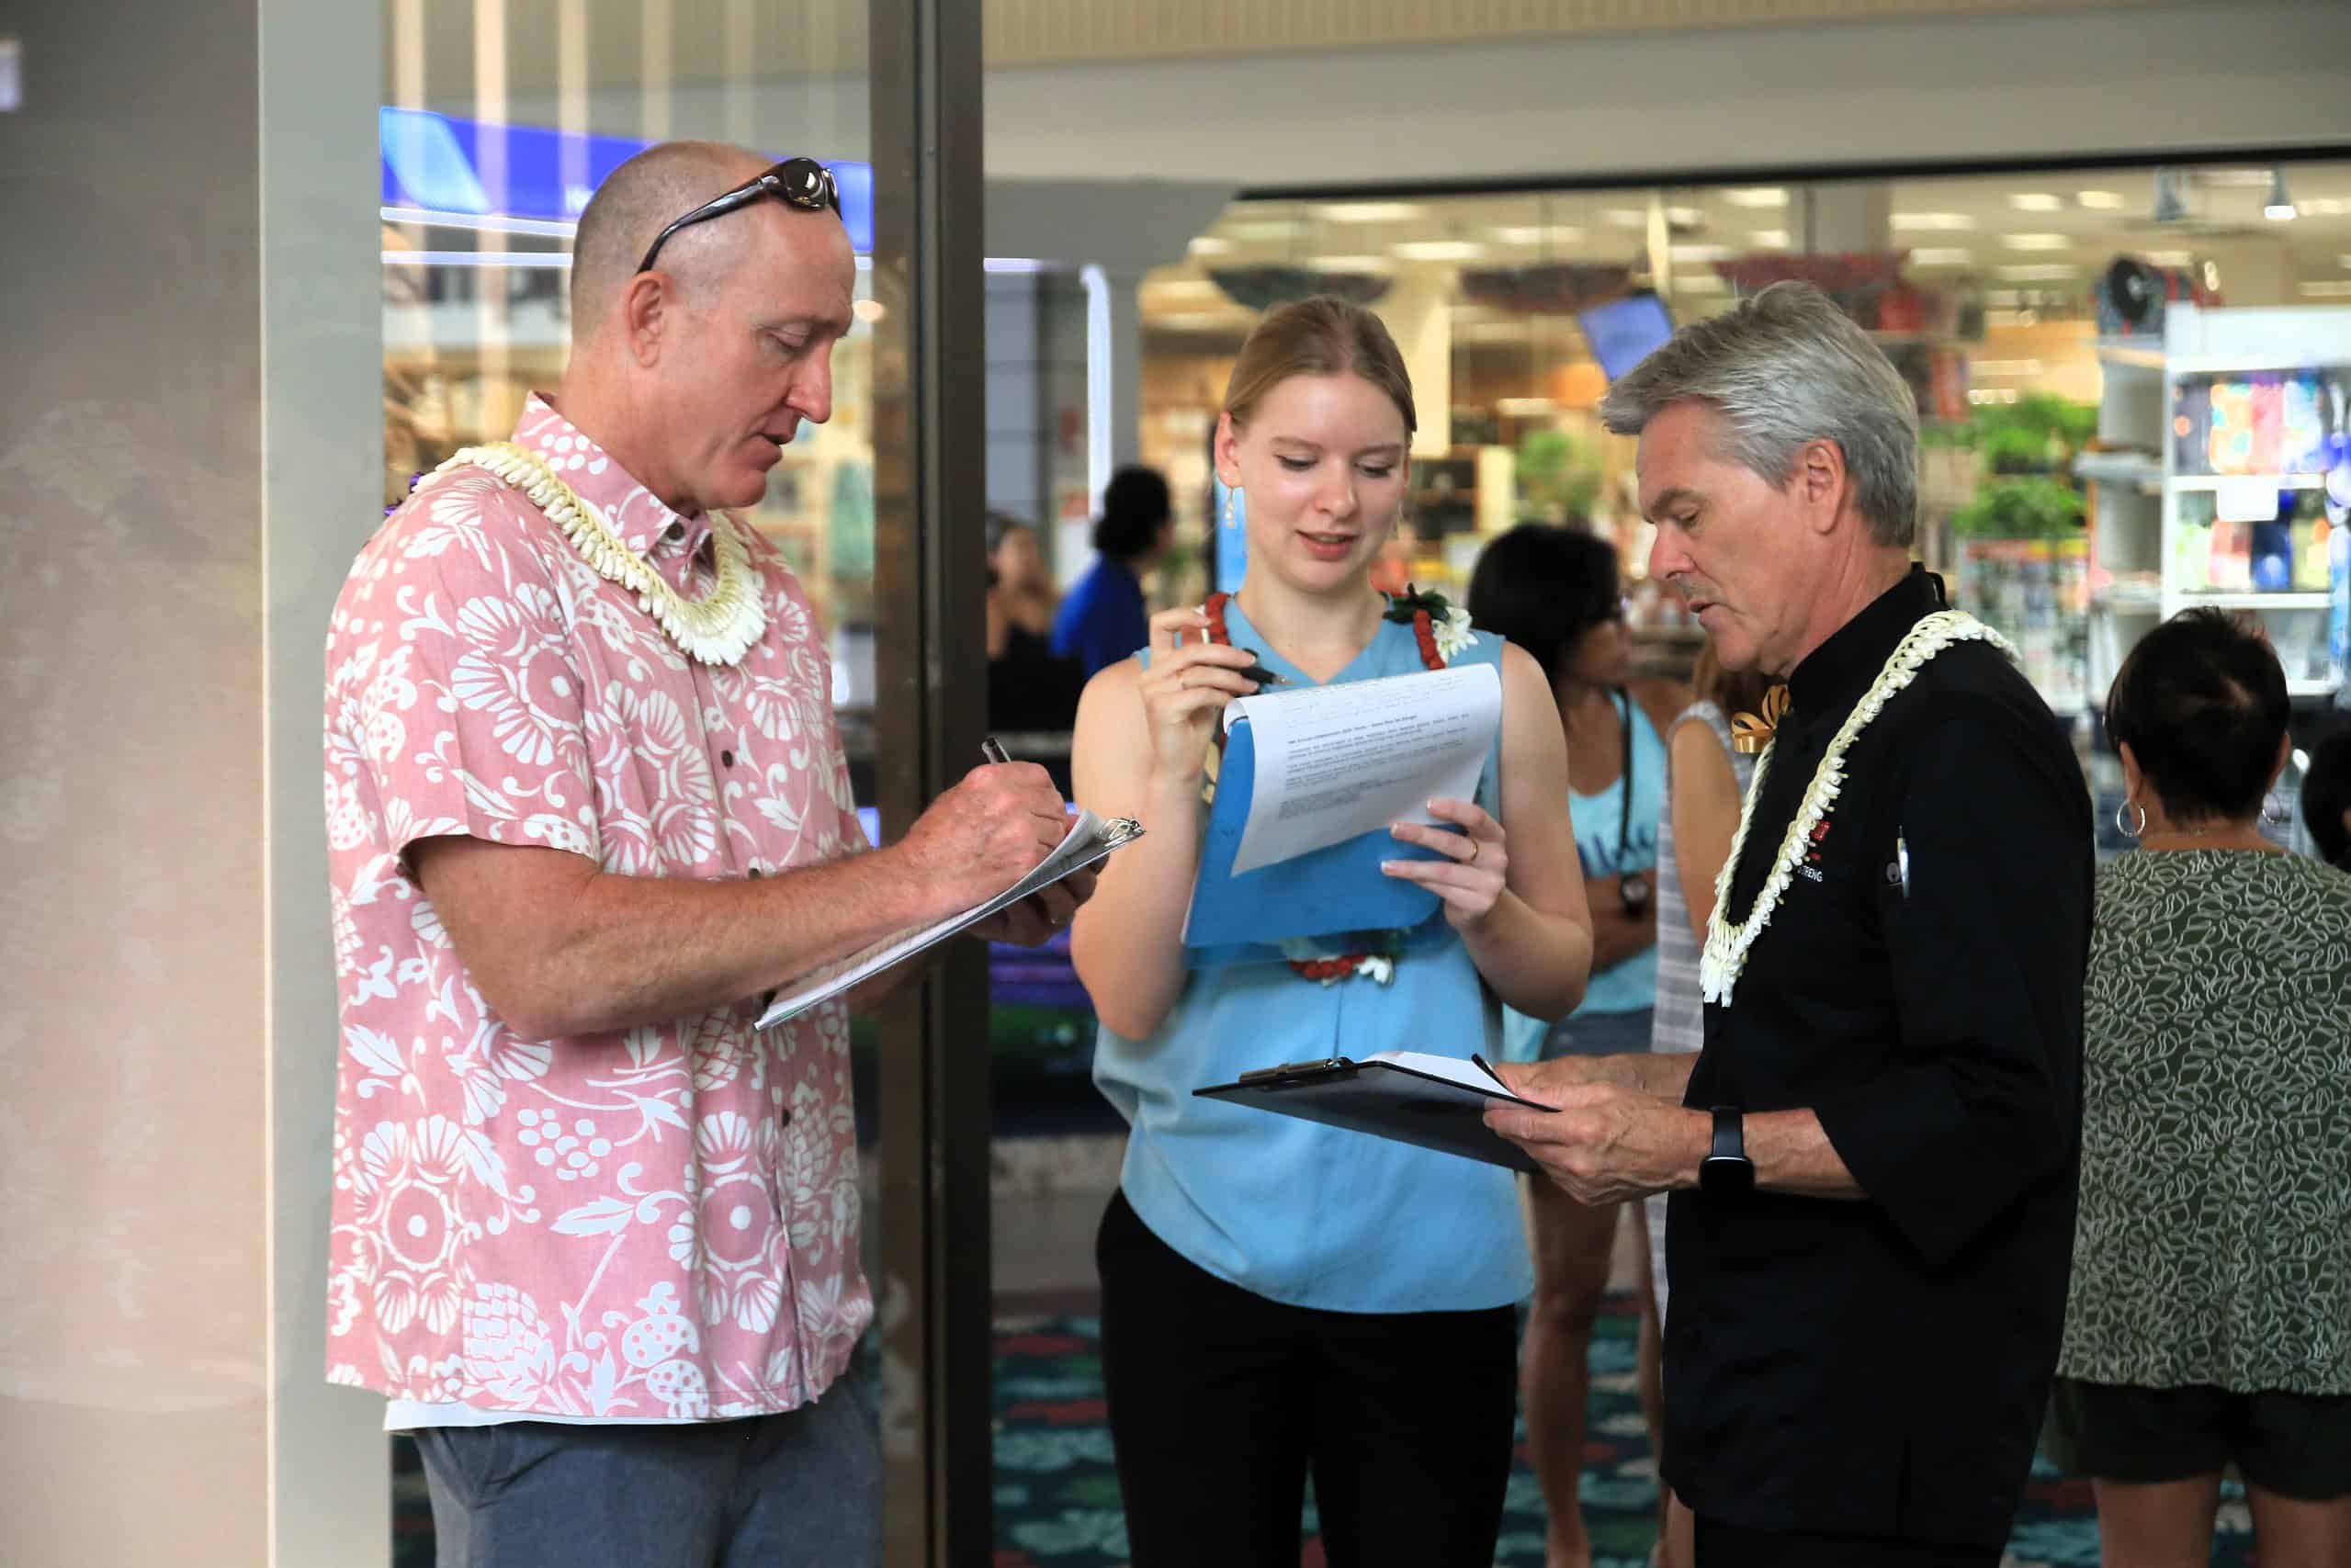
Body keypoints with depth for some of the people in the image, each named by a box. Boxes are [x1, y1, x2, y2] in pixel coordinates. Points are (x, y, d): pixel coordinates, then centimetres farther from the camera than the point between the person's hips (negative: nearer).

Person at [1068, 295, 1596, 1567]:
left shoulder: (1490, 683, 6)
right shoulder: (1140, 696, 4)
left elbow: (1562, 981, 9)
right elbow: (1127, 998, -5)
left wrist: (1486, 912, -12)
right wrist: (1173, 774, -16)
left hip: (1430, 1255, 1)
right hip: (1204, 1246, -1)